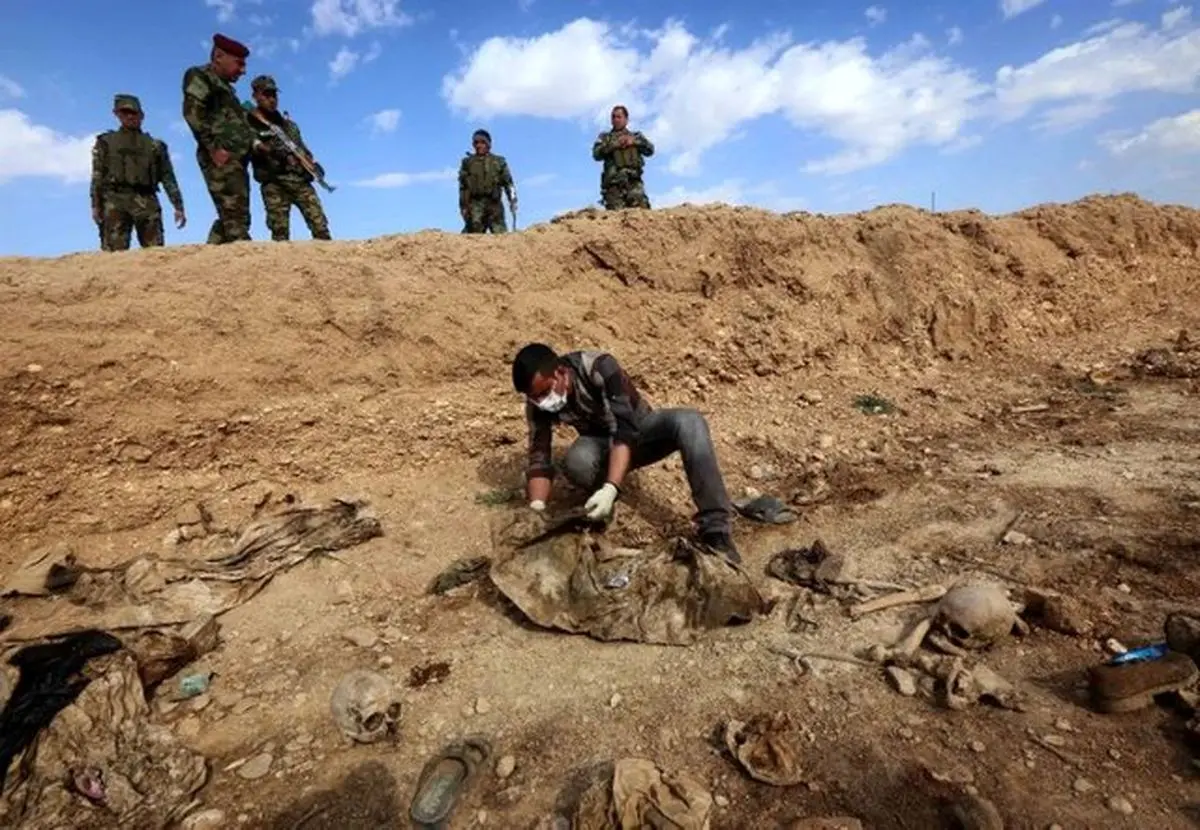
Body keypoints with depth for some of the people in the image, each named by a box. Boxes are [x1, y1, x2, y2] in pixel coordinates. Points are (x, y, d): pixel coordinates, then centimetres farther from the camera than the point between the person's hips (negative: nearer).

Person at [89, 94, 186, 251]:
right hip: (115, 201, -1)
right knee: (115, 251, -11)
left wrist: (178, 207, 0)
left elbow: (168, 178, 11)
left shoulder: (155, 145, 19)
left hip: (146, 202, 1)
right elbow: (97, 176, 12)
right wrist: (95, 205, 0)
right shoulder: (106, 142, 20)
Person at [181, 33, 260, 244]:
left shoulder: (224, 86, 31)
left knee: (229, 218, 6)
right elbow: (192, 111, -10)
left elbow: (238, 121, 30)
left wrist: (253, 141, 10)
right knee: (235, 218, -18)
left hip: (235, 159, 9)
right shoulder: (199, 76, 4)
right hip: (222, 159, -9)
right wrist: (214, 147, -19)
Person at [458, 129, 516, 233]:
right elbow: (463, 186, 11)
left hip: (494, 204, 0)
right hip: (475, 204, 0)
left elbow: (508, 182, 7)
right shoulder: (467, 162, 12)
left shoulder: (499, 161, 12)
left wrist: (512, 200, -6)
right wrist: (463, 206, 3)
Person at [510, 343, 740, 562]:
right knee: (576, 462, -36)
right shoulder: (538, 404, -18)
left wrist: (610, 489, -49)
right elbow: (539, 458, -19)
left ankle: (716, 532, -37)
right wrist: (536, 510, -36)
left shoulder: (599, 367, -31)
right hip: (602, 444, 2)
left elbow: (626, 431, -37)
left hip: (639, 429, -1)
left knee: (688, 421, -35)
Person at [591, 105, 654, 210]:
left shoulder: (636, 136, 23)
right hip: (613, 183, -1)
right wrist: (614, 144, -7)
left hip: (634, 181, 1)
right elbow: (596, 154, 3)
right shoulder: (604, 137, 19)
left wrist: (634, 141, -4)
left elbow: (650, 150, 10)